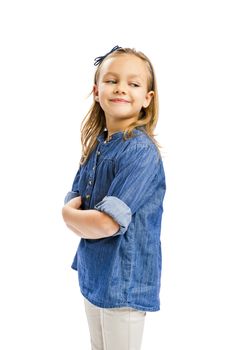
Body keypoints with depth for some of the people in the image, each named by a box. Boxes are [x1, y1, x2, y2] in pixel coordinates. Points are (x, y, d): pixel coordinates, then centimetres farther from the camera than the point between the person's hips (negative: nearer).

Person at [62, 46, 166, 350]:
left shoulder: (142, 151, -21)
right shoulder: (95, 145, 3)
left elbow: (106, 223, -26)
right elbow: (71, 204, 7)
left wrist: (69, 214, -8)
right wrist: (87, 218, -14)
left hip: (125, 281, -7)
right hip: (93, 273, 7)